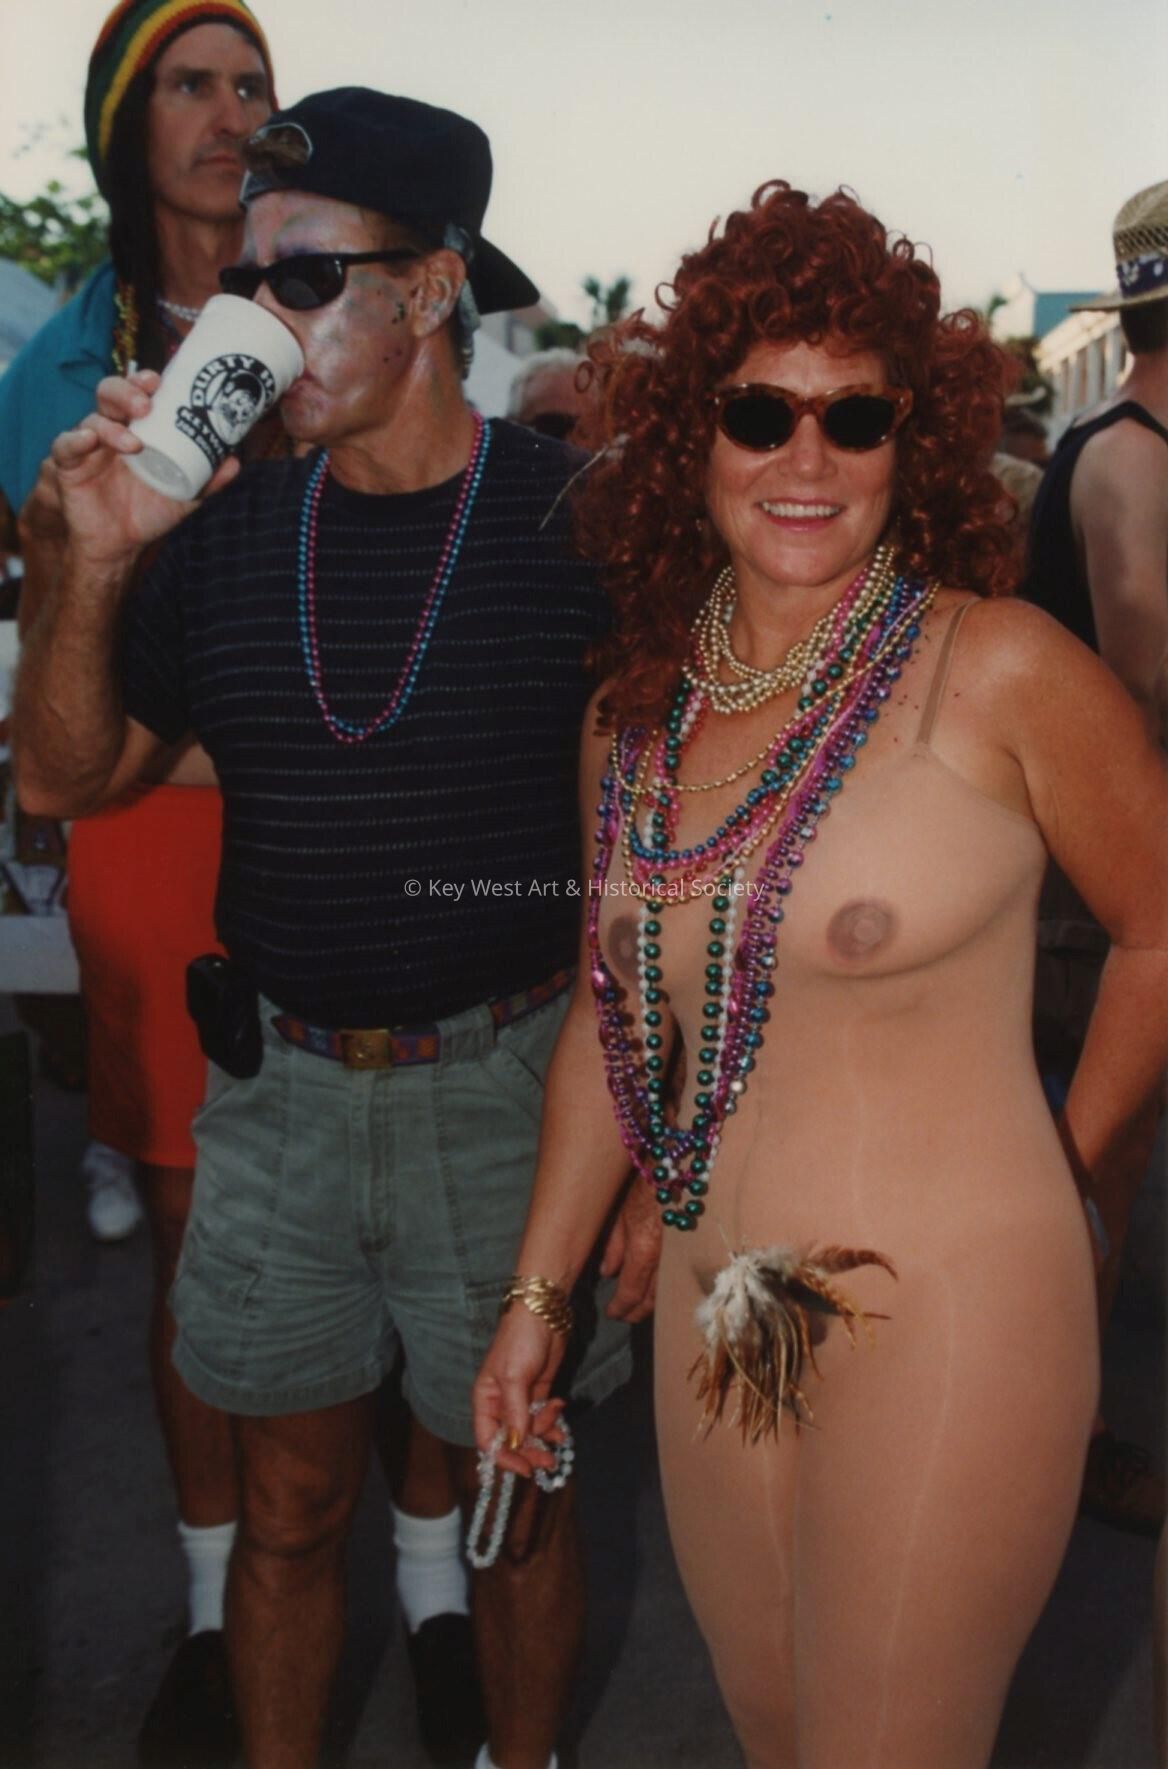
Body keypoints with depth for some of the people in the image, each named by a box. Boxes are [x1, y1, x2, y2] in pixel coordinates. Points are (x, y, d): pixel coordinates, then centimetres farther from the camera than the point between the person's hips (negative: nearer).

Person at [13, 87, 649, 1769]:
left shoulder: (577, 518, -10)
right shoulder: (230, 530, 2)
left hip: (504, 1091, -3)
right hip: (284, 1091, 3)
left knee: (517, 1496, 16)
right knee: (289, 1500, 17)